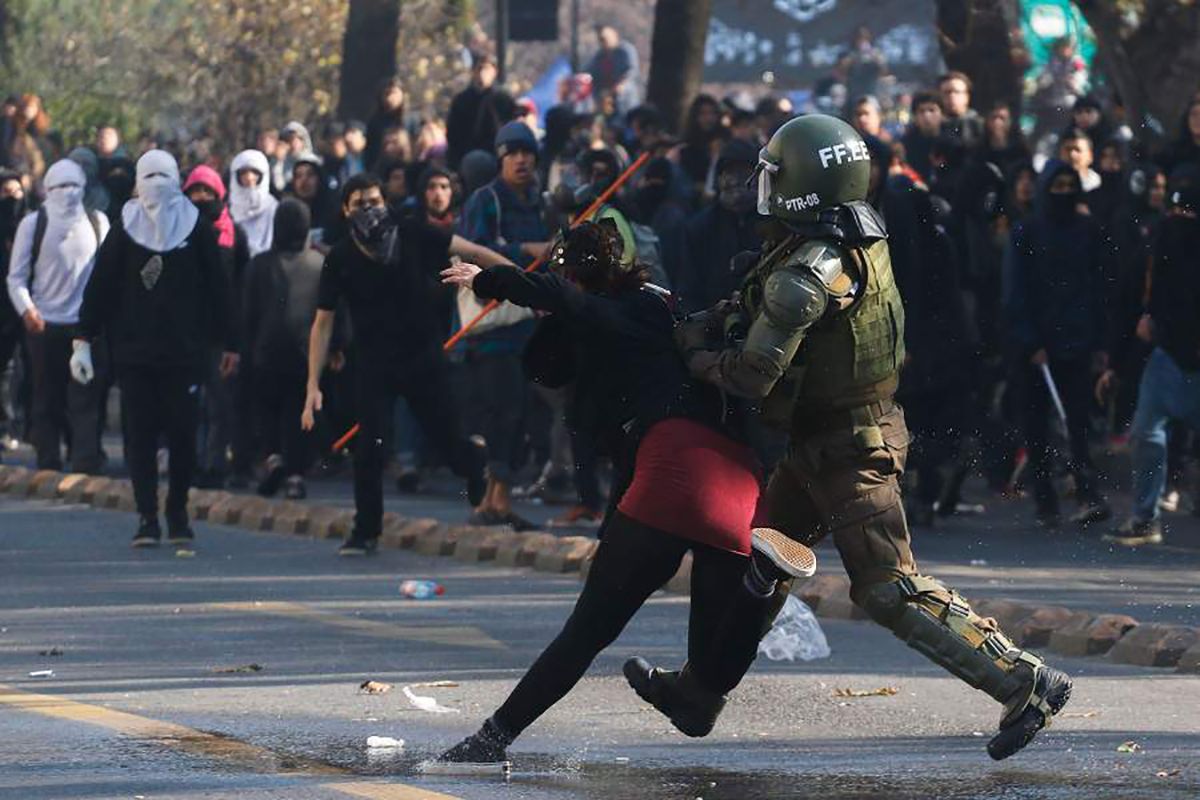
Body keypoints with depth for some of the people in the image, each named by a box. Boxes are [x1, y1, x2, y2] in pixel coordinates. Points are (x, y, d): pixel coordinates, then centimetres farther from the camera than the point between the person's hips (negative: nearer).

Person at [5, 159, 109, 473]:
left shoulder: (97, 223, 8)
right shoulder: (33, 224, 4)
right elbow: (16, 277, 2)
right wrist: (26, 309, -15)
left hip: (86, 326, 0)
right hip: (45, 326, 0)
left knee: (85, 400, -5)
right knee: (47, 400, 4)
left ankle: (86, 468, -7)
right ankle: (48, 468, 11)